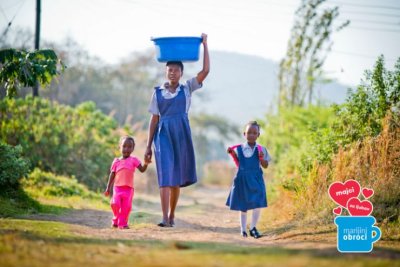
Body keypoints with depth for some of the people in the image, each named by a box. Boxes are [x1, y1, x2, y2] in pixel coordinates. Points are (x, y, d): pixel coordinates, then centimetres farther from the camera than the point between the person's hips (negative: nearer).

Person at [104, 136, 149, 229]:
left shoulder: (134, 160, 4)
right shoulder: (116, 161, 8)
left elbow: (142, 170, -4)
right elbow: (112, 175, 11)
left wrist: (146, 163, -25)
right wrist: (108, 188, 9)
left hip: (129, 188, 0)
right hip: (117, 187, 0)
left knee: (126, 207, -6)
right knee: (115, 203, -16)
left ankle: (122, 223, 5)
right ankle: (116, 220, 9)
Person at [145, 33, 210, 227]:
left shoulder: (187, 89, 8)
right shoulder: (158, 92, 7)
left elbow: (205, 70, -3)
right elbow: (154, 120, 8)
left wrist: (204, 44, -3)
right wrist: (148, 146, 5)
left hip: (181, 134, 1)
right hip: (163, 135, -1)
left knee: (177, 178, 8)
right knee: (165, 175, -13)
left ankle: (172, 215, 22)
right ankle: (165, 218, -19)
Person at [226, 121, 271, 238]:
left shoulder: (261, 149, 2)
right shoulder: (239, 149, 2)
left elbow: (265, 166, 4)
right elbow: (238, 163, 10)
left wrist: (261, 158, -14)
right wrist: (232, 154, -2)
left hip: (256, 180, 0)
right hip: (242, 179, 0)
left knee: (258, 204, -10)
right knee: (243, 206, 8)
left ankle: (253, 228, 4)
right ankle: (243, 229, 19)